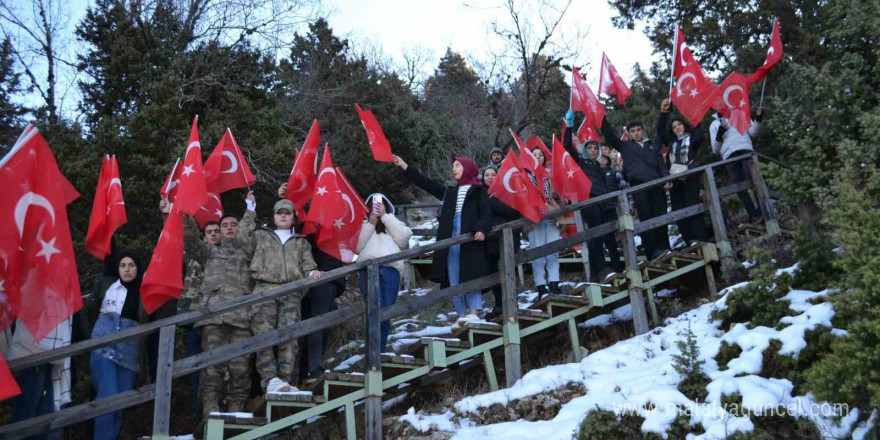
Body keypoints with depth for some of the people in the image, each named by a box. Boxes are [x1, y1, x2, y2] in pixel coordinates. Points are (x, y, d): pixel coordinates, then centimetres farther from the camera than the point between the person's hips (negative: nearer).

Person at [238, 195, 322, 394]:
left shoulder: (301, 242, 29)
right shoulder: (261, 235, 26)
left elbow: (307, 263, 18)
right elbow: (244, 236, 7)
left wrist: (312, 273, -5)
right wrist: (250, 209, 12)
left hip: (291, 292, 1)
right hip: (264, 289, -1)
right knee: (264, 334, -16)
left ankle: (285, 380, -15)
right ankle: (270, 379, -21)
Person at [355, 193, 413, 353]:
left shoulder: (395, 224, 30)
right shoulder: (364, 225, 28)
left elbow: (403, 240, 7)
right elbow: (357, 247, 11)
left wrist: (385, 216, 8)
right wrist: (370, 224, 8)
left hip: (390, 269, 1)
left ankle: (380, 351, 7)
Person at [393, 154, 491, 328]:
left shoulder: (477, 190, 8)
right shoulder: (449, 192, 24)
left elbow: (486, 212, -2)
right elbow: (426, 183, 25)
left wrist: (482, 229, -22)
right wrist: (404, 167, 24)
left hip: (470, 237, -6)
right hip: (451, 239, 6)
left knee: (470, 275, -10)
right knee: (453, 279, 2)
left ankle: (474, 312, -10)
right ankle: (462, 314, 6)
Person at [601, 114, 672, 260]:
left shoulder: (653, 146, 24)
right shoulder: (625, 146, 19)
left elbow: (661, 165, 15)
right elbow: (609, 136, 11)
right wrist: (603, 118, 1)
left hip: (656, 184, 2)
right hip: (638, 185, -2)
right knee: (646, 219, -7)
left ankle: (663, 248, 5)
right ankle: (652, 253, -7)